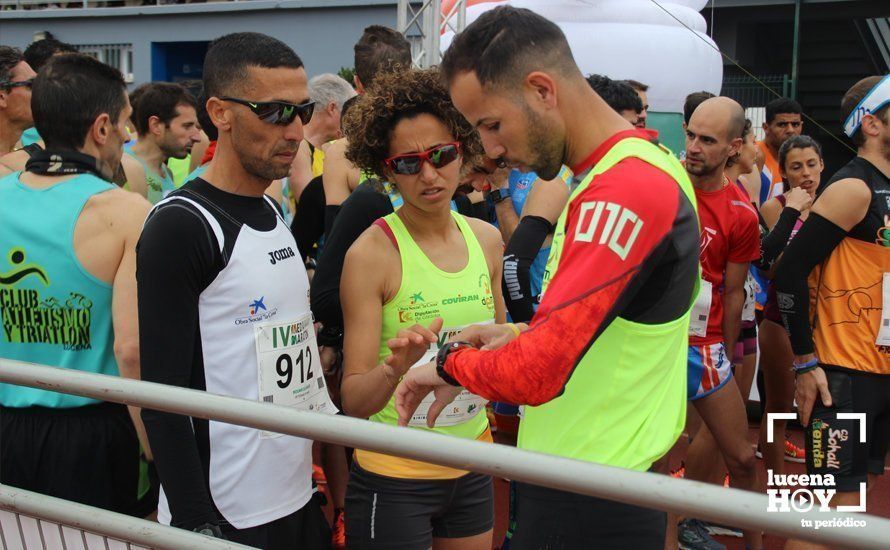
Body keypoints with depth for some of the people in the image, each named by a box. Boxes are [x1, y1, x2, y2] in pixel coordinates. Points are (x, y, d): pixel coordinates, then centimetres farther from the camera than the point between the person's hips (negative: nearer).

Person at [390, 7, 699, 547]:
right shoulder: (639, 167, 10)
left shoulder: (625, 189, -24)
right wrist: (518, 337, 7)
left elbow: (533, 375, -28)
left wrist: (451, 364, -9)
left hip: (587, 506, -9)